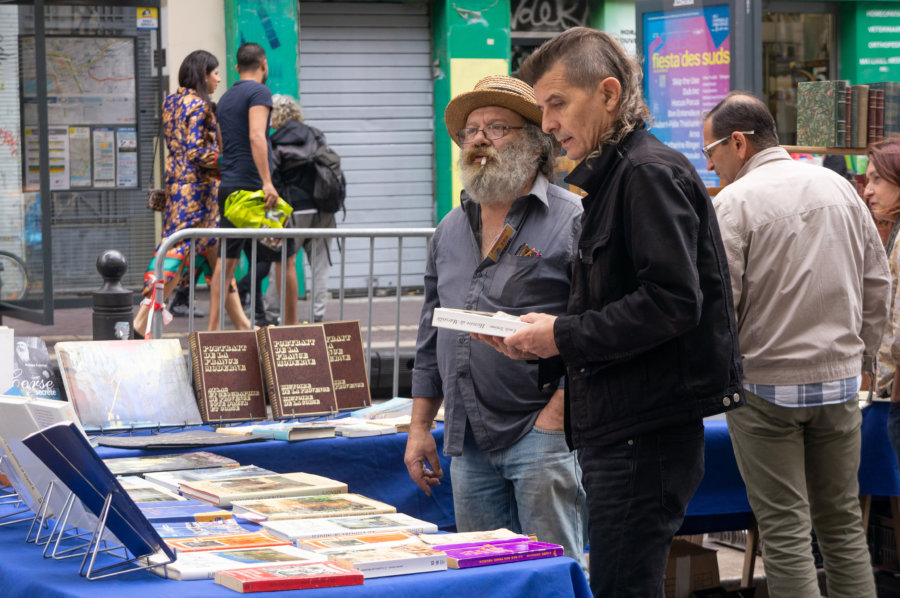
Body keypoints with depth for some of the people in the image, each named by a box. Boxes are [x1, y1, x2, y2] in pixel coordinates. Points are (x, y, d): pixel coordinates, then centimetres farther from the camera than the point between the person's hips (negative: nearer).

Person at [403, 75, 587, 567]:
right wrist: (420, 426, 16)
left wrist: (555, 415, -16)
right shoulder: (450, 230, 16)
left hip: (541, 433, -6)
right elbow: (431, 337, 21)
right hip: (468, 440, 7)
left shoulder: (571, 219, -5)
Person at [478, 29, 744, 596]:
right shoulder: (610, 177, 20)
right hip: (618, 429, 10)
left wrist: (564, 336, -15)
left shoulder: (650, 172, -11)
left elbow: (674, 301, -22)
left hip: (646, 433, -10)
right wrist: (539, 341, 8)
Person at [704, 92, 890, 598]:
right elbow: (878, 282, 11)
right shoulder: (840, 188, 7)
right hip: (840, 380, 5)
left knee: (785, 530, -1)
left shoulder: (735, 202, -10)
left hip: (767, 384, -5)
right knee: (843, 522, 13)